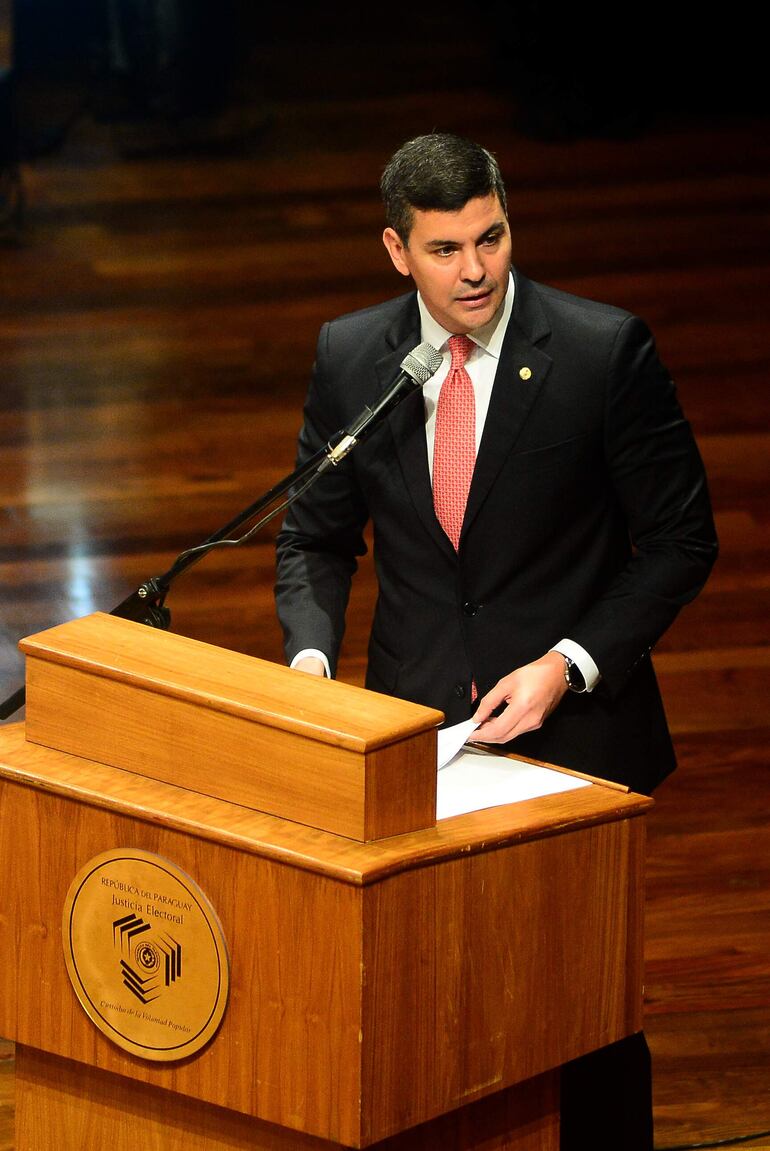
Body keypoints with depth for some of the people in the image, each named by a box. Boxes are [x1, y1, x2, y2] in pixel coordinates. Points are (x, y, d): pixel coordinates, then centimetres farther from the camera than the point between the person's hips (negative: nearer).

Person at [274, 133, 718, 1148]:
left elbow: (679, 541, -5)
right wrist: (311, 654, -8)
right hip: (418, 727, 3)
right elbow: (318, 536, 11)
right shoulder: (350, 357, 0)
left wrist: (568, 665, -15)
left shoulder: (606, 350, -10)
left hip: (573, 729, -2)